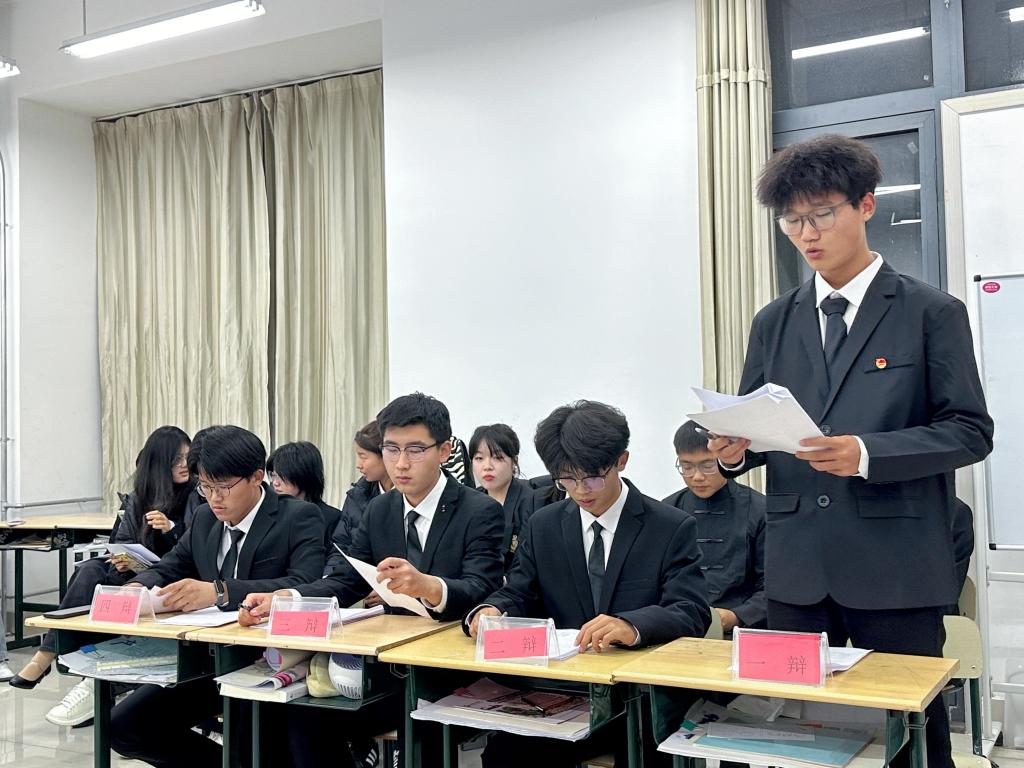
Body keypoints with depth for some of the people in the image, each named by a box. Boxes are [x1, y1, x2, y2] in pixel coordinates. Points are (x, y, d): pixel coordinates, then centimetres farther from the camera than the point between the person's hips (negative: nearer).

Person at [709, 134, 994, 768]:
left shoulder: (932, 313, 0)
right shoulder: (775, 323, 12)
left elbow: (970, 432, -4)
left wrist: (868, 454, -19)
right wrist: (734, 450, -9)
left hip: (895, 567, -3)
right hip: (797, 568, 4)